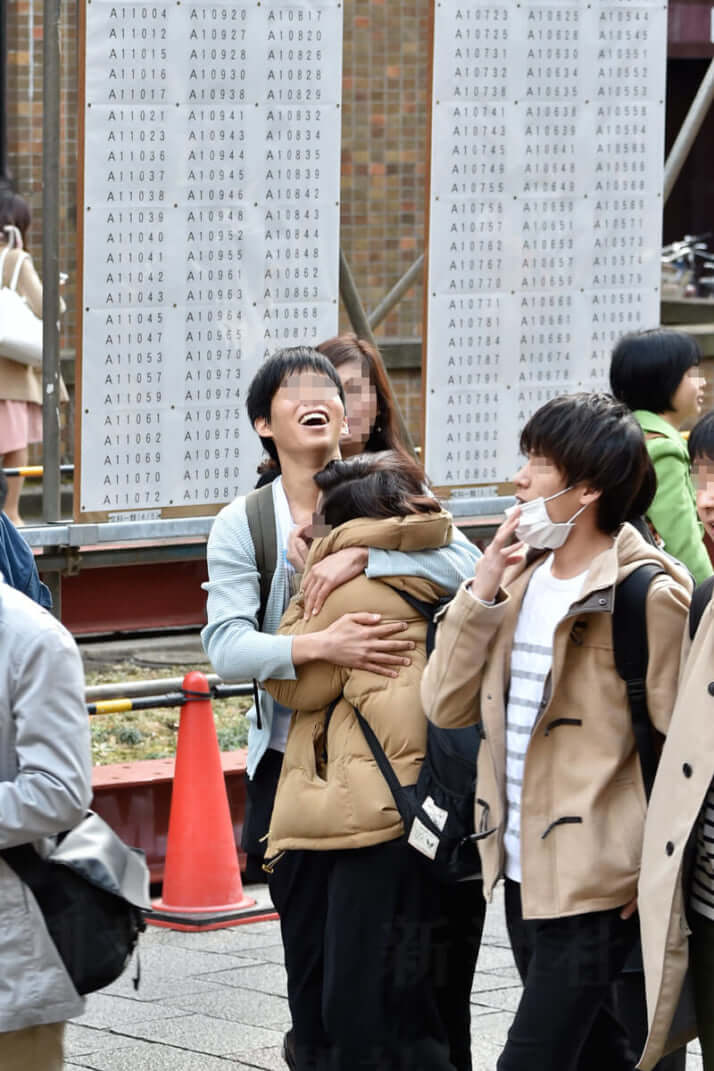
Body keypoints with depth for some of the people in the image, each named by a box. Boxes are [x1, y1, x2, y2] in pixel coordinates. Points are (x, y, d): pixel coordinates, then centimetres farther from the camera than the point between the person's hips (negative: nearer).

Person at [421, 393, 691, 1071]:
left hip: (596, 883, -8)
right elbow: (446, 705, 6)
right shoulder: (520, 576, 11)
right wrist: (482, 593, -5)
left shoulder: (647, 593, -12)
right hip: (522, 870, 8)